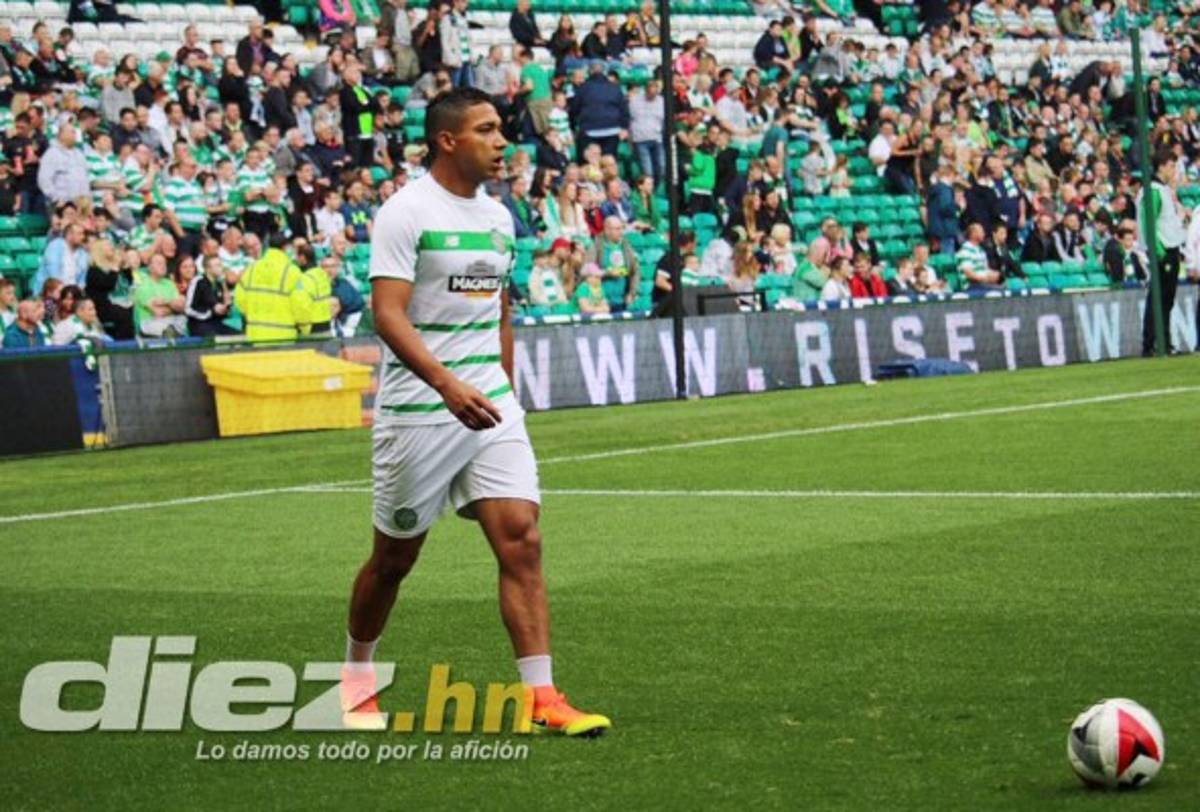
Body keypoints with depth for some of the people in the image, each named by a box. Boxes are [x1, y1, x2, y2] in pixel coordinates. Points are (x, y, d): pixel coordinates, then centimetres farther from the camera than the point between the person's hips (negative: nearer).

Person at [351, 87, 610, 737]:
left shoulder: (497, 217, 10)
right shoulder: (405, 212, -11)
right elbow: (388, 314, -20)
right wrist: (447, 384, -32)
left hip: (490, 407, 5)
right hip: (417, 411, -5)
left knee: (521, 539, -9)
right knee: (395, 556, 8)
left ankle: (541, 697, -10)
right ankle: (356, 675, 31)